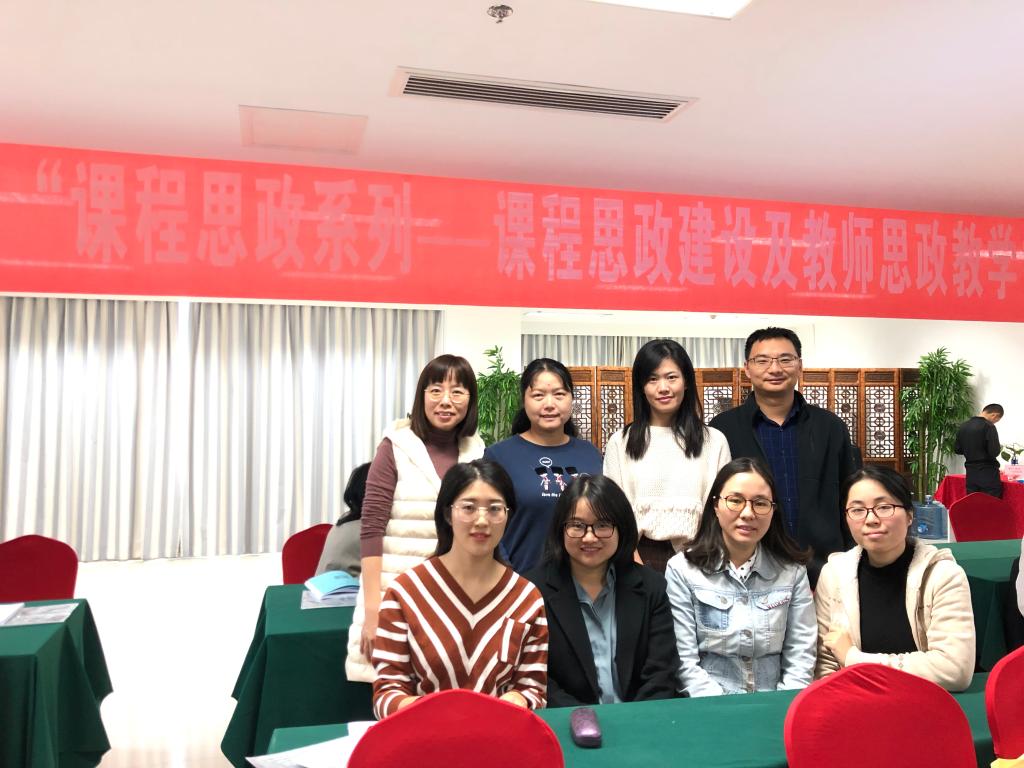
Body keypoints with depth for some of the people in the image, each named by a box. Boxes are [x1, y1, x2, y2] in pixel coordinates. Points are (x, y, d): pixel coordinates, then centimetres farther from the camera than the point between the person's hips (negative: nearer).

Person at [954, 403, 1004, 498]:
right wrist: (999, 449, 2)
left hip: (971, 473, 6)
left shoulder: (963, 426, 7)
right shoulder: (988, 426, -14)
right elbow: (994, 452, -18)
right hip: (988, 474, -6)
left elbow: (957, 449, 13)